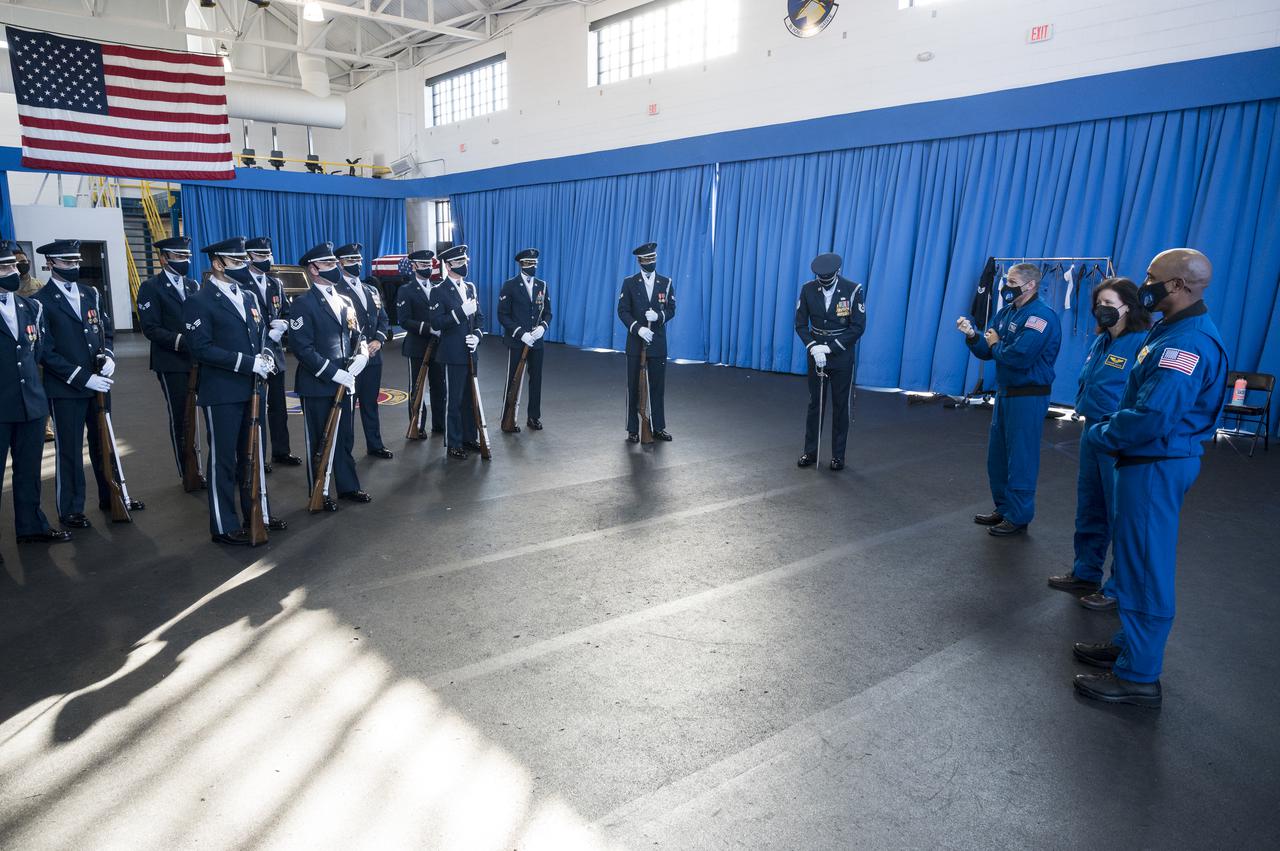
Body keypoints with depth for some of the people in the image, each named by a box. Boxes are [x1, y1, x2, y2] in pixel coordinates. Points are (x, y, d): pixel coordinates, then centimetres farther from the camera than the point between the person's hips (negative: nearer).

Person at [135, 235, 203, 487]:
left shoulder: (193, 284, 14)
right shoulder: (151, 287, -3)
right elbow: (150, 329, -10)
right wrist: (180, 341, -24)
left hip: (198, 360, 5)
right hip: (172, 364, -5)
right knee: (180, 419, 2)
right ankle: (188, 473, 11)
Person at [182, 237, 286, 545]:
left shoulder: (248, 296, 13)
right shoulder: (199, 302, -10)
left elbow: (262, 333, 19)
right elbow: (202, 349, -17)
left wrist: (265, 354, -3)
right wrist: (248, 363, -22)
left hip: (252, 389, 7)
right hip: (222, 394, -7)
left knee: (254, 454, 16)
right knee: (223, 459, 2)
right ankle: (224, 527, 13)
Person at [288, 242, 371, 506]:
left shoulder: (345, 301, 13)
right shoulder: (303, 304, -10)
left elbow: (357, 336, 17)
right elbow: (302, 348, -16)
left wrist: (361, 355, -5)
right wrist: (333, 373, -20)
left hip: (345, 383, 6)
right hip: (317, 385, -6)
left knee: (345, 438, 14)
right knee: (319, 442, 5)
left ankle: (348, 486, 26)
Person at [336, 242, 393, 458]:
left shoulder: (372, 290, 16)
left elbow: (383, 319, 16)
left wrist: (379, 340, -2)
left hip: (373, 357, 6)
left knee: (371, 402, 13)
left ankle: (375, 445, 21)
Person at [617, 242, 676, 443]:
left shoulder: (666, 282, 6)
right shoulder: (629, 283, 1)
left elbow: (671, 310, 3)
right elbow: (622, 311, -4)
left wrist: (658, 316, -18)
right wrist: (638, 328, -18)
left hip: (658, 343, 1)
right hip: (635, 343, -1)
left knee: (657, 386, 5)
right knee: (634, 387, 3)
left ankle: (658, 428, 16)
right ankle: (633, 430, 10)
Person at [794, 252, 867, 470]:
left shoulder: (854, 290, -12)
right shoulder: (808, 290, -4)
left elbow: (858, 327, -12)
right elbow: (801, 323, 0)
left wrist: (830, 347, -18)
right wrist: (813, 347, -16)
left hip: (842, 356, -2)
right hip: (816, 353, 2)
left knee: (840, 406, 4)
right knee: (814, 403, 9)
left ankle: (838, 455, 14)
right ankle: (810, 451, 18)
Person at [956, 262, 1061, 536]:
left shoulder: (1041, 316, -16)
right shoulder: (1006, 312, 11)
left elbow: (1020, 356, -28)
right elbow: (987, 351, 11)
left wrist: (995, 344, -10)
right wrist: (973, 335, -8)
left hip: (1028, 397, -9)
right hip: (1004, 392, 9)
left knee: (1021, 458, -1)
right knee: (998, 455, 15)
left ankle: (1019, 517, 9)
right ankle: (1003, 509, 28)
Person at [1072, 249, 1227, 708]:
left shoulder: (1186, 342, -22)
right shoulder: (1175, 331, 11)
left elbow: (1151, 417, -27)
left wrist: (1100, 436, -12)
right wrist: (1108, 426, 5)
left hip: (1155, 467, -11)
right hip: (1153, 461, 11)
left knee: (1145, 568, -2)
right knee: (1137, 561, 19)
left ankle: (1138, 676, 8)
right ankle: (1132, 645, 34)